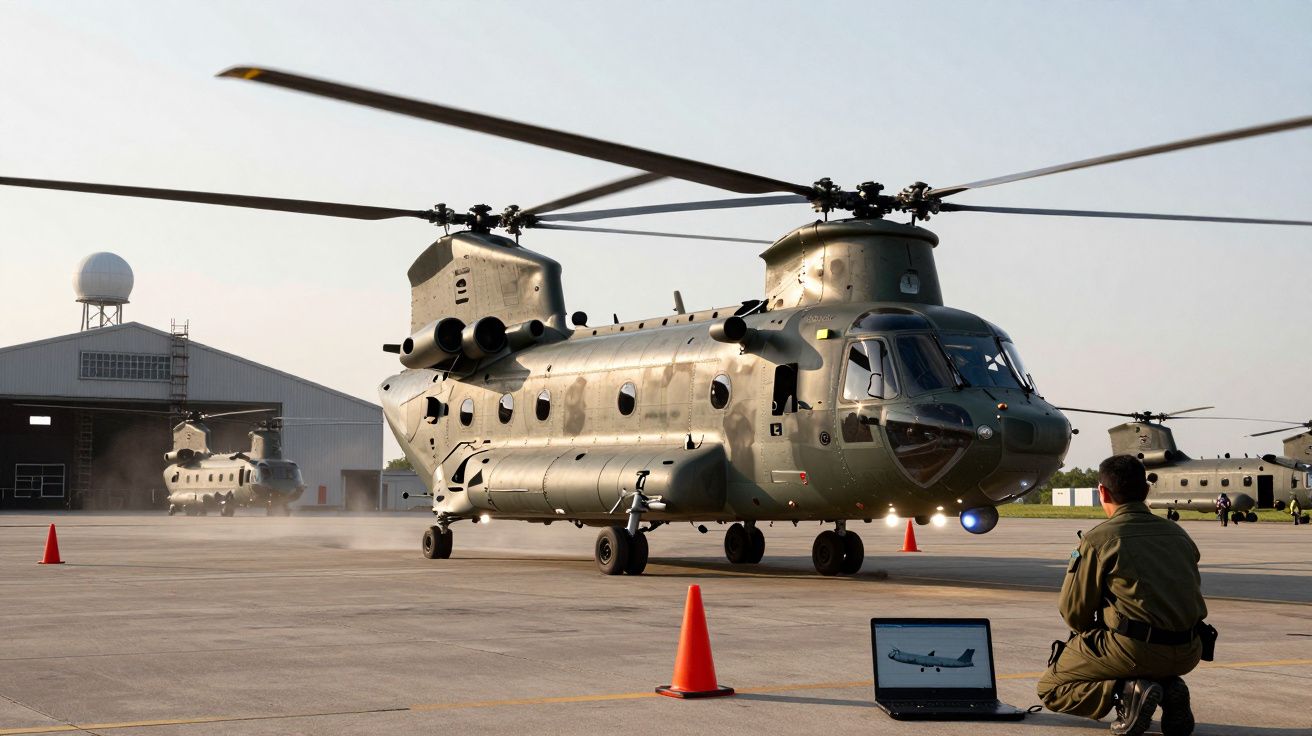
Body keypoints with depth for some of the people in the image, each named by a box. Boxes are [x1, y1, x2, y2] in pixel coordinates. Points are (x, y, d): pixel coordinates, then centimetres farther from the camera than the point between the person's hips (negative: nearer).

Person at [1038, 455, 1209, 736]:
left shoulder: (1098, 539, -2)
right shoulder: (1178, 534, 15)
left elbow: (1074, 613, 0)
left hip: (1134, 650, -6)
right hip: (1187, 654, 6)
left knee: (1050, 689, 13)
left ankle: (1124, 692, -11)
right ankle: (1169, 687, 8)